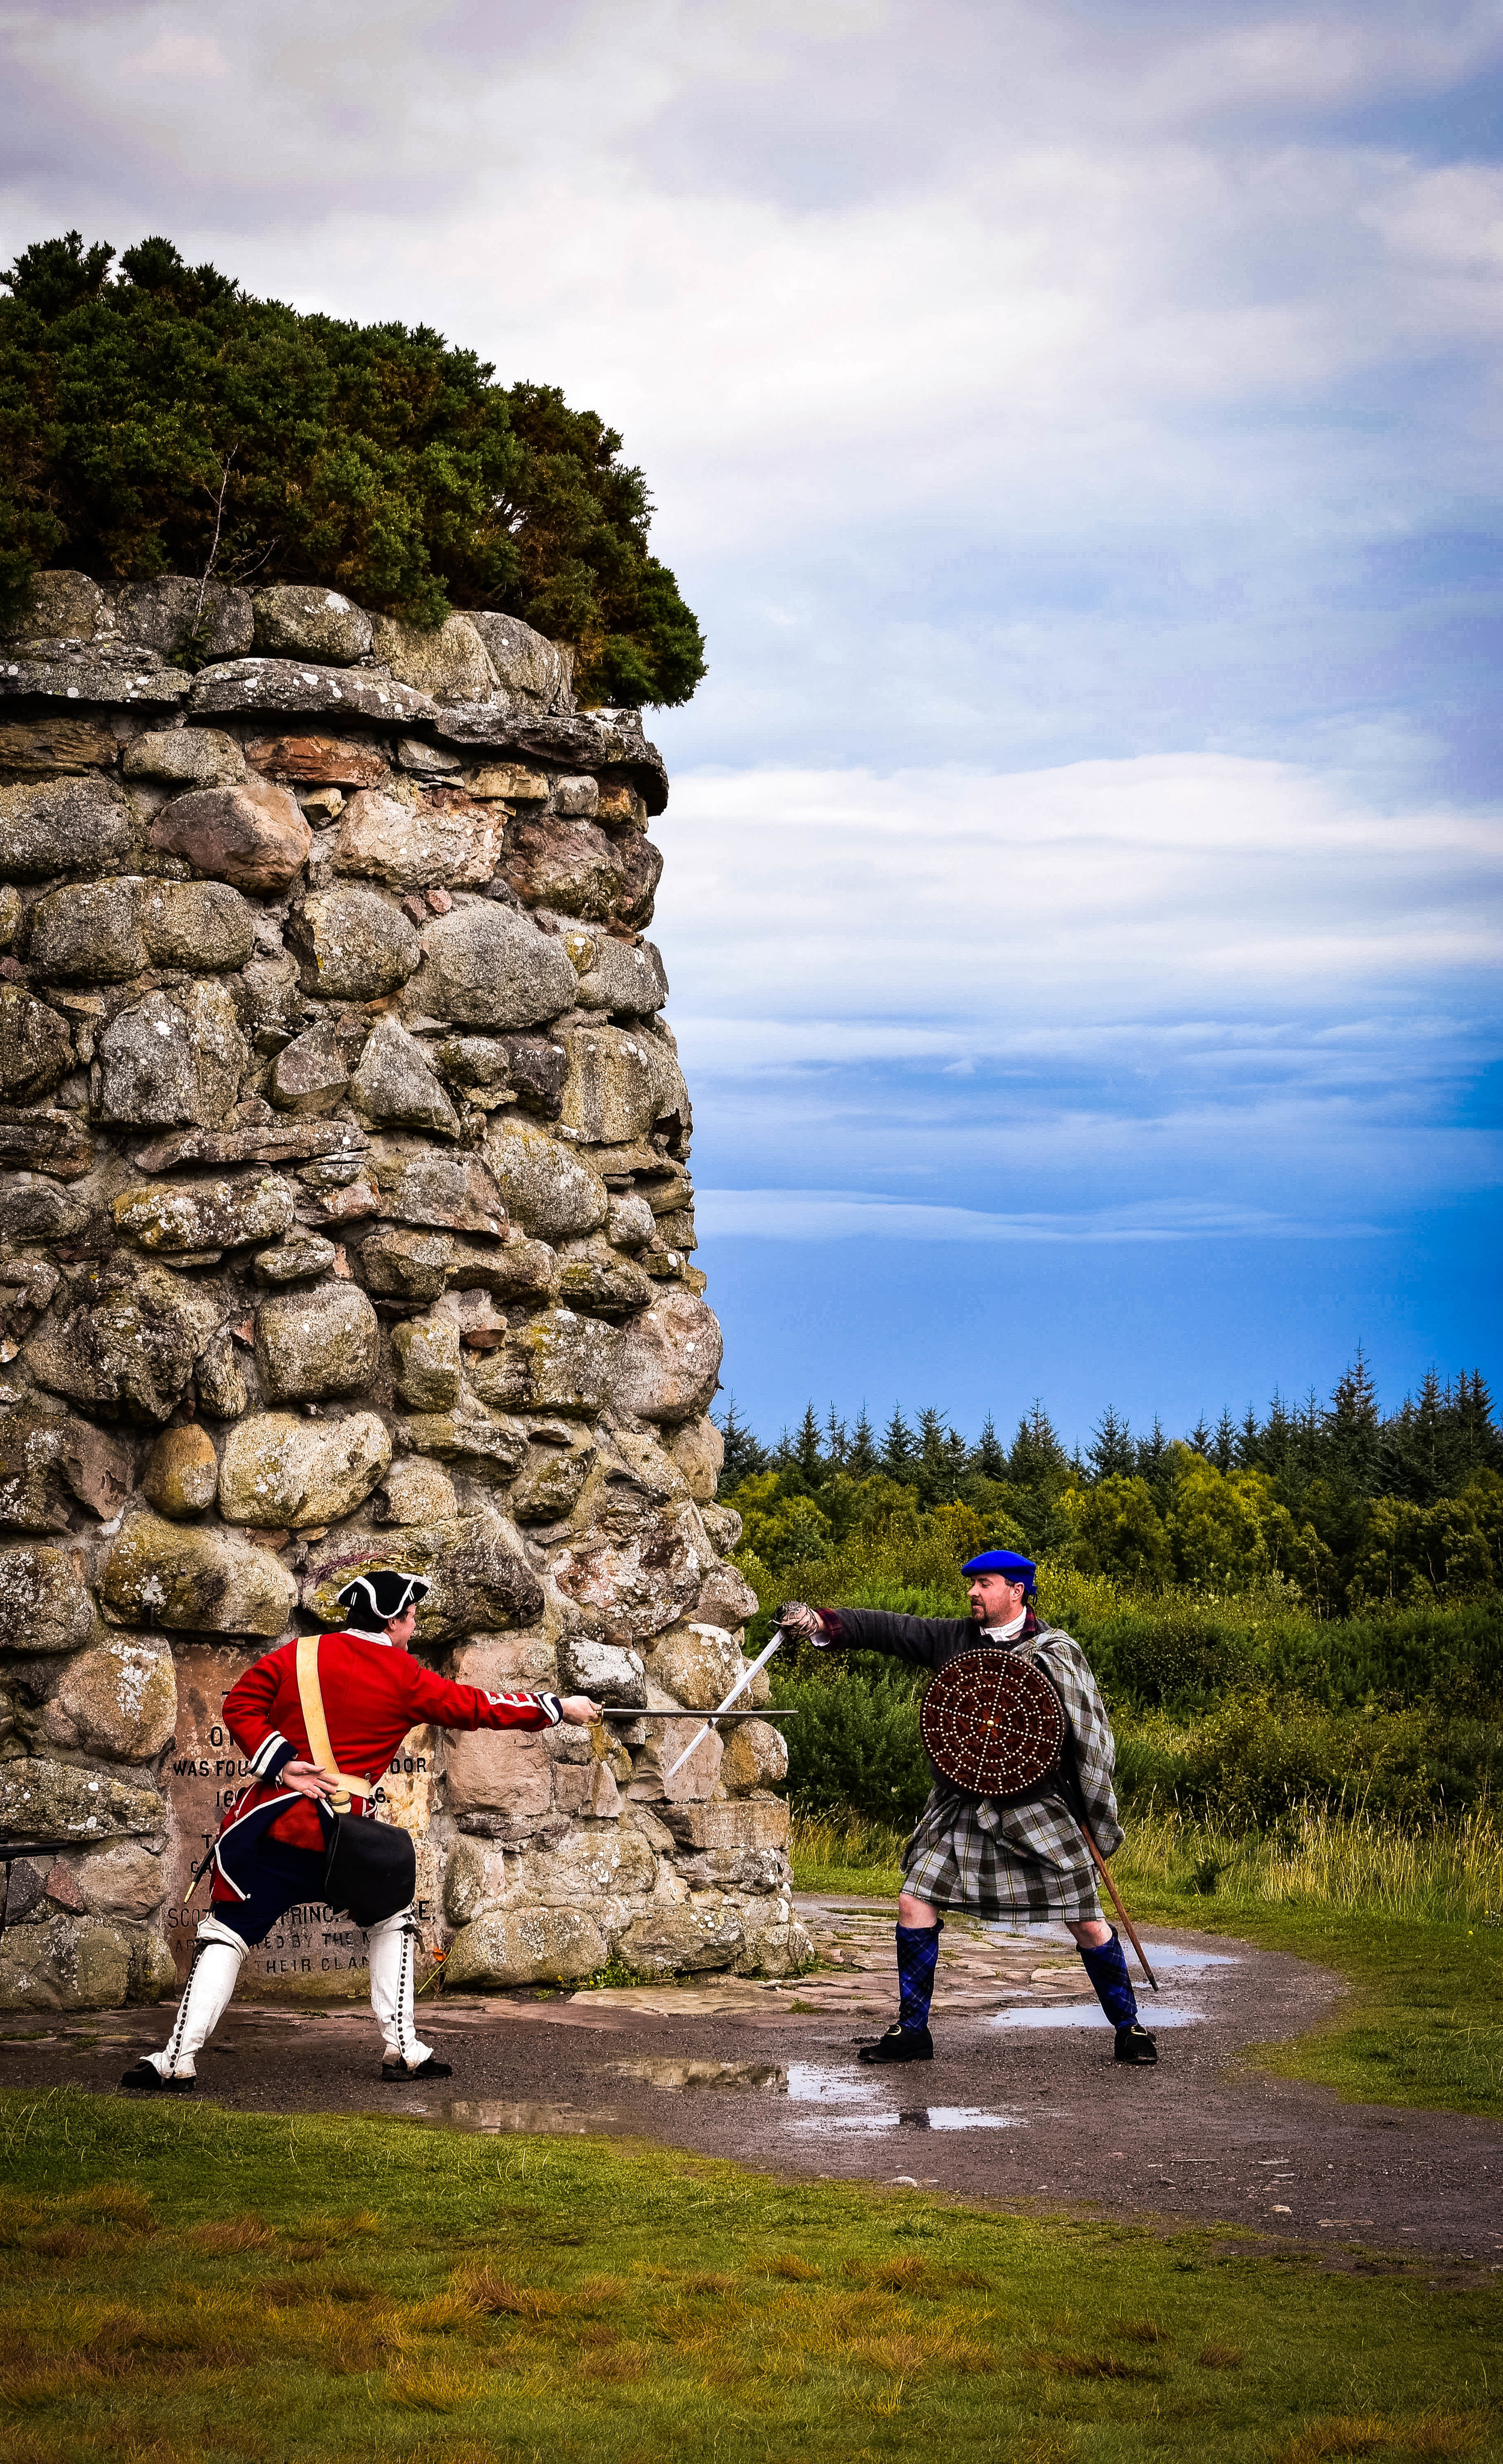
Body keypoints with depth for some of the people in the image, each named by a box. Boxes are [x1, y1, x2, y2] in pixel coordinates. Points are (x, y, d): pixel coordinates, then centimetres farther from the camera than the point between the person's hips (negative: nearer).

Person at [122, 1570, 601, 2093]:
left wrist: (279, 1763, -4)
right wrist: (560, 1708, 16)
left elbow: (239, 1705, 1)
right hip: (340, 1829, -2)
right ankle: (401, 2049, 16)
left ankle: (178, 2061, -5)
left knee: (227, 1932, 5)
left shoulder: (299, 1654, 8)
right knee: (392, 1919, 20)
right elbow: (474, 1707, 7)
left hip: (270, 1815, 2)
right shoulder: (404, 1679, 2)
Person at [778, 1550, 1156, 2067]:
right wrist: (824, 1624, -19)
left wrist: (1101, 1818, -5)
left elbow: (1090, 1734, -3)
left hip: (1038, 1810, -3)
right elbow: (887, 1629, -3)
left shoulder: (1056, 1653, -5)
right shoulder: (953, 1639, 5)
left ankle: (1129, 2029, 15)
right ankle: (912, 2032, 8)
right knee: (915, 1903, -5)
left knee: (1087, 1923, -3)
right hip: (963, 1807, 4)